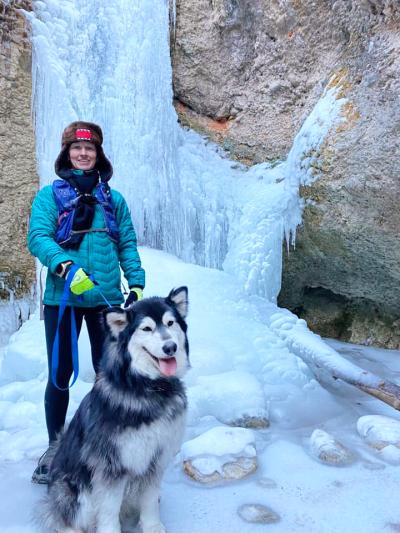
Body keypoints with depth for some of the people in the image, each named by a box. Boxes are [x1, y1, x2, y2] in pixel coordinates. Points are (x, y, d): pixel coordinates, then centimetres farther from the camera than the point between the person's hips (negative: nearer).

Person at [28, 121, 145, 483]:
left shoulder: (114, 199, 11)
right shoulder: (50, 195, 5)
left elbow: (128, 244, 9)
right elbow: (38, 237, -8)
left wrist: (137, 283, -2)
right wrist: (65, 265, -25)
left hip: (106, 298, 2)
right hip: (62, 298, -1)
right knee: (60, 373, 8)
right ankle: (55, 447, 27)